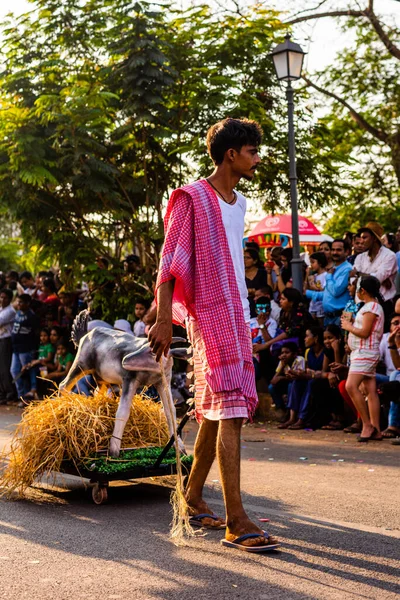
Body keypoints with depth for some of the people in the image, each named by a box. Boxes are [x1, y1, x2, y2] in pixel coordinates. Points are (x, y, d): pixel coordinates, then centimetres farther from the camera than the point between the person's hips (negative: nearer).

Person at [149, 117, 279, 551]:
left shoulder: (238, 203, 18)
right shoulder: (193, 198, -6)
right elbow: (169, 263, -10)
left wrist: (244, 316, 17)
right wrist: (163, 320, -17)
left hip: (236, 315, 9)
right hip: (209, 314, -8)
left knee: (216, 410, 12)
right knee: (230, 410, -14)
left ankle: (193, 497, 26)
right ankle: (236, 521, -13)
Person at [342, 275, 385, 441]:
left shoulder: (371, 307, -12)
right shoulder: (375, 306, 19)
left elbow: (364, 332, -19)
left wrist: (349, 327, -3)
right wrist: (350, 325, 17)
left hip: (364, 353, -10)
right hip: (363, 353, 10)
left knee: (351, 386, -18)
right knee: (371, 391, 6)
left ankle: (367, 424, -15)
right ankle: (375, 430, 5)